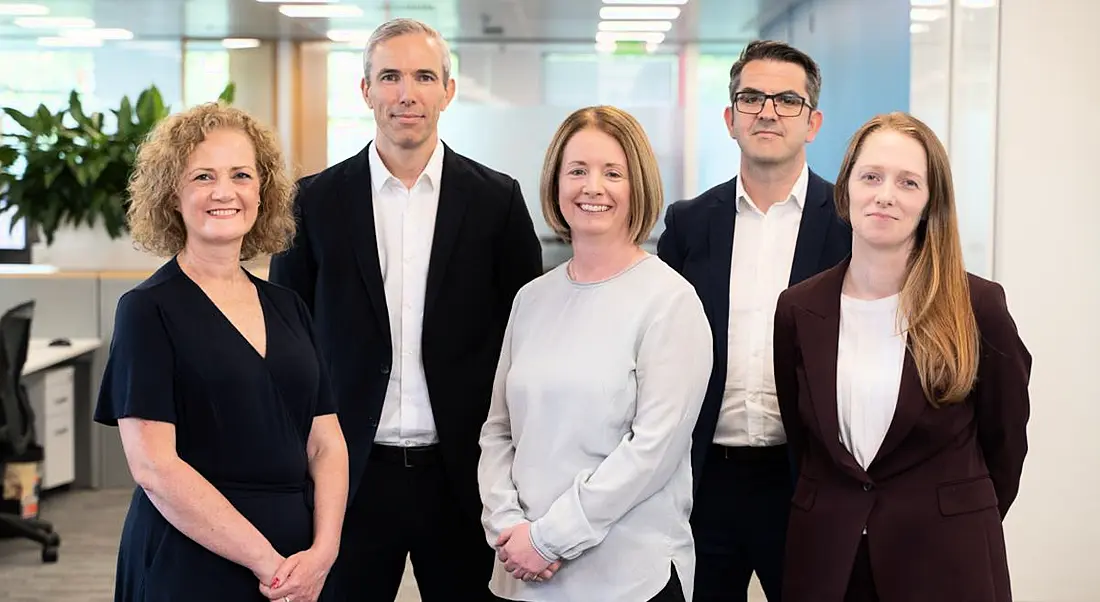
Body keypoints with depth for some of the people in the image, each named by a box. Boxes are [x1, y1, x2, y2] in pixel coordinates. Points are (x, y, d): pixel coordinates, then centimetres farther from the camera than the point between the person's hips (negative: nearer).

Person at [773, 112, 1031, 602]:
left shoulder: (978, 307, -9)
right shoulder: (797, 310, -1)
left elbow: (1004, 441, 2)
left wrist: (964, 522, 11)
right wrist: (834, 516, 12)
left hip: (946, 560, -2)